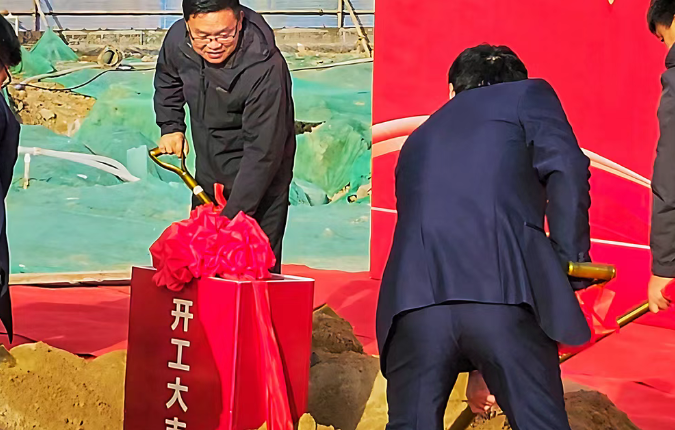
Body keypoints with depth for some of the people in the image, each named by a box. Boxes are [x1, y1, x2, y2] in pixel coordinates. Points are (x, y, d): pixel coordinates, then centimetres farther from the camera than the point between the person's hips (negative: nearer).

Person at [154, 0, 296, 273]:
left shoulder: (266, 68, -31)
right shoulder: (177, 39, -14)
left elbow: (263, 151, -30)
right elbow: (167, 78, 14)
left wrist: (233, 216, -32)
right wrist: (171, 126, 4)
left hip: (259, 180, -6)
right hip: (208, 174, 6)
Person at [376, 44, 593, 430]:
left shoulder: (419, 139, 35)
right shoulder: (528, 95, 21)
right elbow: (567, 170, -1)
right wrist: (571, 259, 5)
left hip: (415, 296, 3)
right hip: (506, 293, -3)